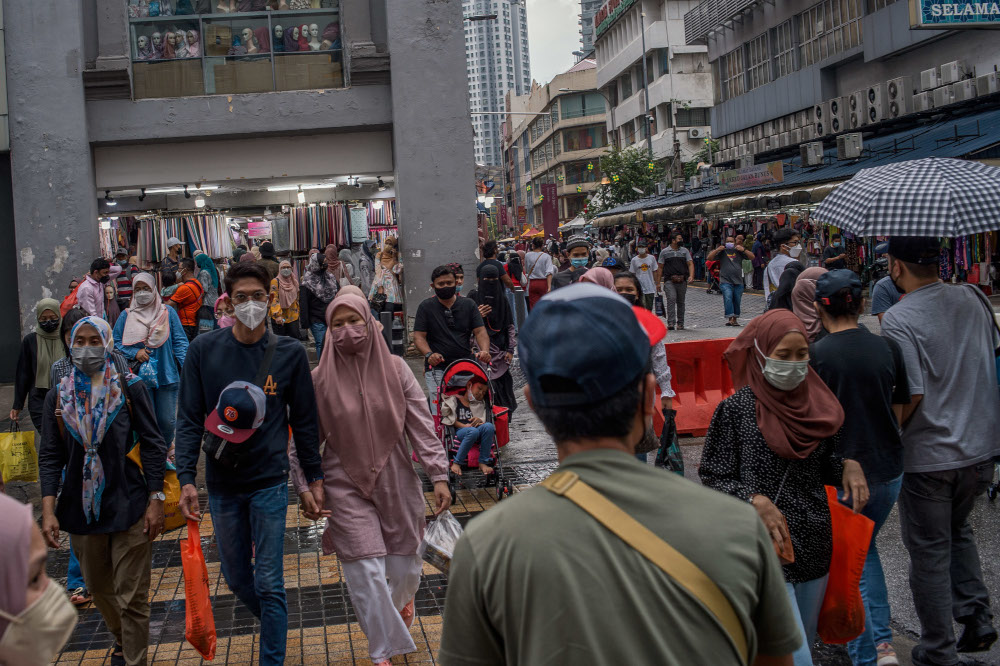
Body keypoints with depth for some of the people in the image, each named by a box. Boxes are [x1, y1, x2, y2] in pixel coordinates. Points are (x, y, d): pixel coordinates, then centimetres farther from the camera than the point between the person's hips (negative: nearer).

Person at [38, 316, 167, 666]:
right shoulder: (59, 396, 3)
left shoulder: (130, 388, -5)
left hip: (129, 506, -4)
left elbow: (153, 446, -5)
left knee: (132, 597, -2)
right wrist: (48, 510, -7)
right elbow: (50, 456, 3)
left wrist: (155, 500, -10)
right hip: (82, 507, 4)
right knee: (99, 588, 19)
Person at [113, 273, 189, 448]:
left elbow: (180, 342, 3)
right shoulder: (126, 316, 6)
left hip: (167, 376, 0)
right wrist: (134, 353, -8)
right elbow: (116, 343, 9)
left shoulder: (168, 313, 4)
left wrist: (186, 367, -8)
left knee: (167, 421, 4)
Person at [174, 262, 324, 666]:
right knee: (237, 578, 14)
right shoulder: (204, 351, -1)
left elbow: (304, 421, 5)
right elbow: (189, 420, -1)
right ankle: (273, 626, 40)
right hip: (222, 484, 2)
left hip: (270, 482, -2)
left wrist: (314, 478, 6)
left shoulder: (290, 353, -2)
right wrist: (186, 479, -9)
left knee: (269, 583, -1)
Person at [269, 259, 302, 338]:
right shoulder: (275, 282, -9)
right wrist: (277, 315, -25)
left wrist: (297, 312, 20)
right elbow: (274, 299, -16)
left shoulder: (294, 281, 9)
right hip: (279, 319, -4)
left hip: (293, 317, 4)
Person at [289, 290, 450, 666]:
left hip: (396, 482, 1)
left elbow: (421, 426, -5)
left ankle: (403, 599, 51)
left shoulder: (395, 369, -4)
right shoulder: (320, 379, -5)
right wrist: (304, 487, -6)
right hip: (347, 487, -1)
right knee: (367, 574, -5)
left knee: (404, 567, 13)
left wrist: (439, 476, -9)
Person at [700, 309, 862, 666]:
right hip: (765, 552, -6)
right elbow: (713, 477, -9)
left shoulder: (816, 404, 5)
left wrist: (847, 466, -2)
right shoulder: (736, 409, -11)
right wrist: (755, 500, -23)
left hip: (814, 548, 6)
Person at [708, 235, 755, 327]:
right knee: (728, 299, -18)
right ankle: (729, 319, -23)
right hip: (725, 281, -2)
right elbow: (710, 258, 3)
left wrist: (743, 249, -7)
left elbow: (752, 257, 6)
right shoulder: (722, 252, 8)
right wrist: (717, 250, -9)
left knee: (737, 301, 6)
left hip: (738, 281, 2)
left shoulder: (739, 251, 11)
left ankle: (735, 319, 18)